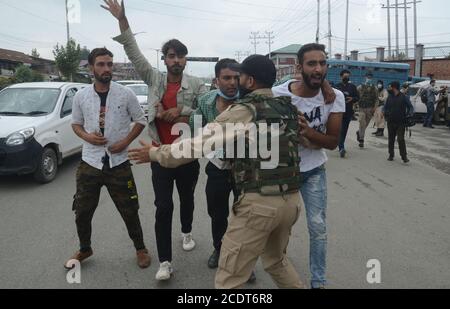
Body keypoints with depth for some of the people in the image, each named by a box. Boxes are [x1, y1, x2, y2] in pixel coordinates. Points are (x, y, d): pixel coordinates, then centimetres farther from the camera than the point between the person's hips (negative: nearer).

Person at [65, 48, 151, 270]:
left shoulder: (126, 94, -5)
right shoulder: (81, 96, 1)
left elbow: (140, 121, 2)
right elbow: (76, 124, 11)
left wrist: (125, 141, -10)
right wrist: (87, 136, -10)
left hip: (118, 163, -2)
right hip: (90, 162, 2)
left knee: (129, 211, 7)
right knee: (82, 212, 12)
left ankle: (140, 248, 28)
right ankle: (84, 249, 36)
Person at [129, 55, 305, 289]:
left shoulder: (245, 111, -10)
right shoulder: (288, 108, 11)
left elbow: (201, 142, -13)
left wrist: (155, 153, -1)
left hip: (259, 203, -8)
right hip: (292, 199, 8)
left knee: (229, 278, 6)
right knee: (275, 260, 32)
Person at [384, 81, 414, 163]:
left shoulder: (404, 97, -3)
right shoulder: (390, 97, 8)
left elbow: (410, 107, 3)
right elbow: (386, 107, 18)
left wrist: (409, 114, -14)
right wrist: (386, 114, 0)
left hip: (401, 122, -4)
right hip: (391, 122, 4)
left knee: (401, 139, -11)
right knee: (391, 139, 10)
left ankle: (404, 156, -6)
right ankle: (391, 155, 22)